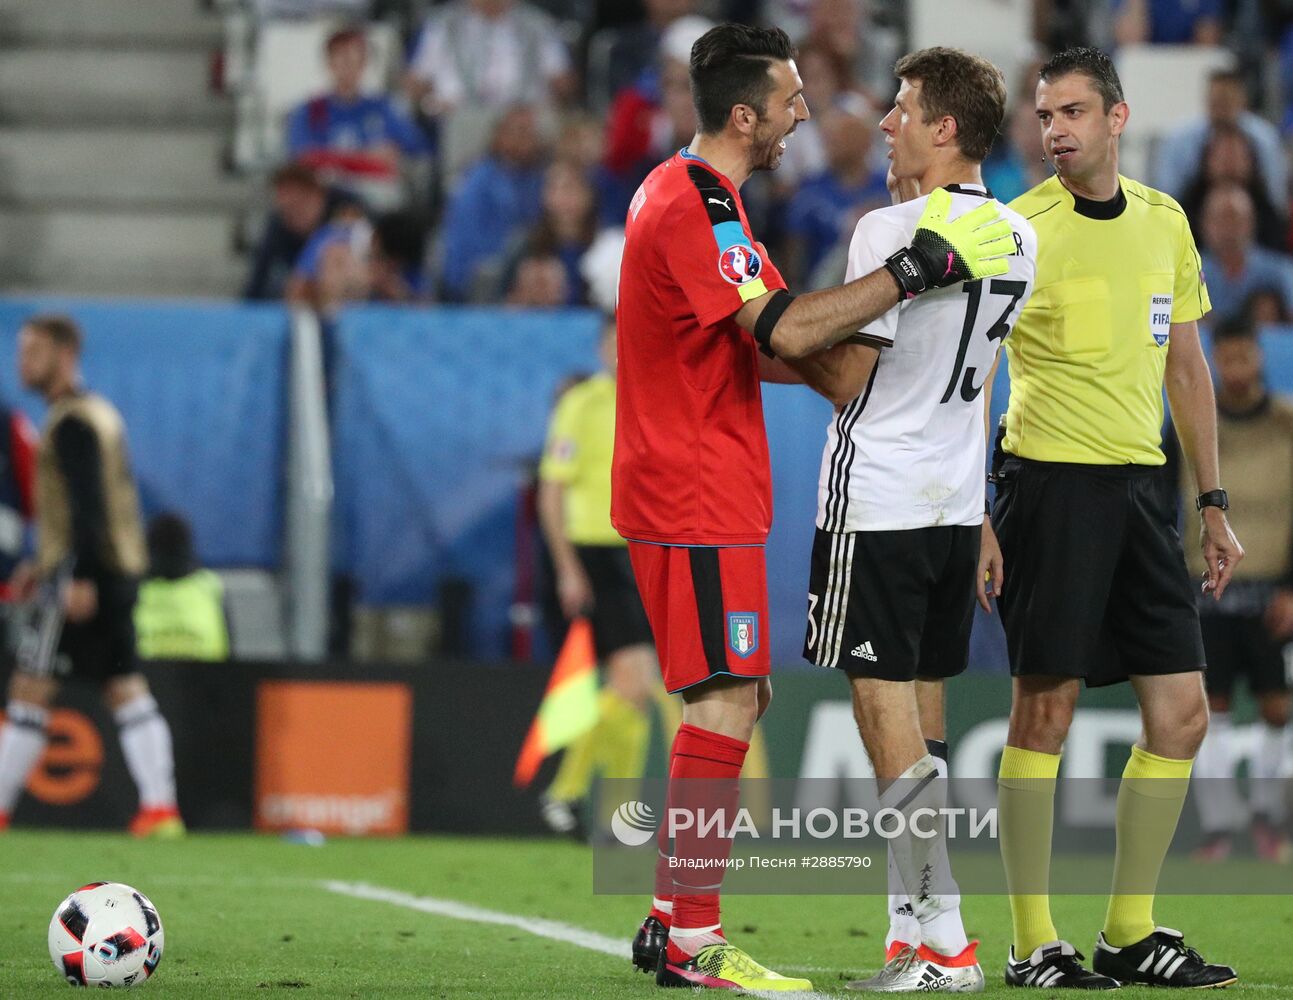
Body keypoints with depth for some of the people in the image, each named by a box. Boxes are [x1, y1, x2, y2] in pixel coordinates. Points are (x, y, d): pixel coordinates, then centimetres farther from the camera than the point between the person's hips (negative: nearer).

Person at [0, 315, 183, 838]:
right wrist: (45, 565, 26)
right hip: (118, 572, 10)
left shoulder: (72, 422, -11)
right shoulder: (101, 414, 20)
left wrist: (79, 577, -24)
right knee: (125, 687, 5)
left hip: (85, 574, -10)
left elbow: (88, 504, -20)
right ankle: (160, 809, -1)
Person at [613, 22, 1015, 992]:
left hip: (704, 491, 11)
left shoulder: (685, 192, 17)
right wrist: (918, 268, -22)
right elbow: (783, 332, -26)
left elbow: (749, 347, 23)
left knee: (738, 698, 13)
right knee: (726, 705, -11)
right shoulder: (697, 208, -17)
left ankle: (672, 920, 17)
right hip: (696, 500, -11)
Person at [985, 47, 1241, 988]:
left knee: (1182, 712, 3)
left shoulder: (1165, 222, 10)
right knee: (1045, 707, -5)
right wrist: (976, 520, -11)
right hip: (1052, 480, -6)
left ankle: (1131, 931, 14)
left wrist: (1214, 502, 16)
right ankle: (1034, 942, 2)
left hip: (1143, 483, 6)